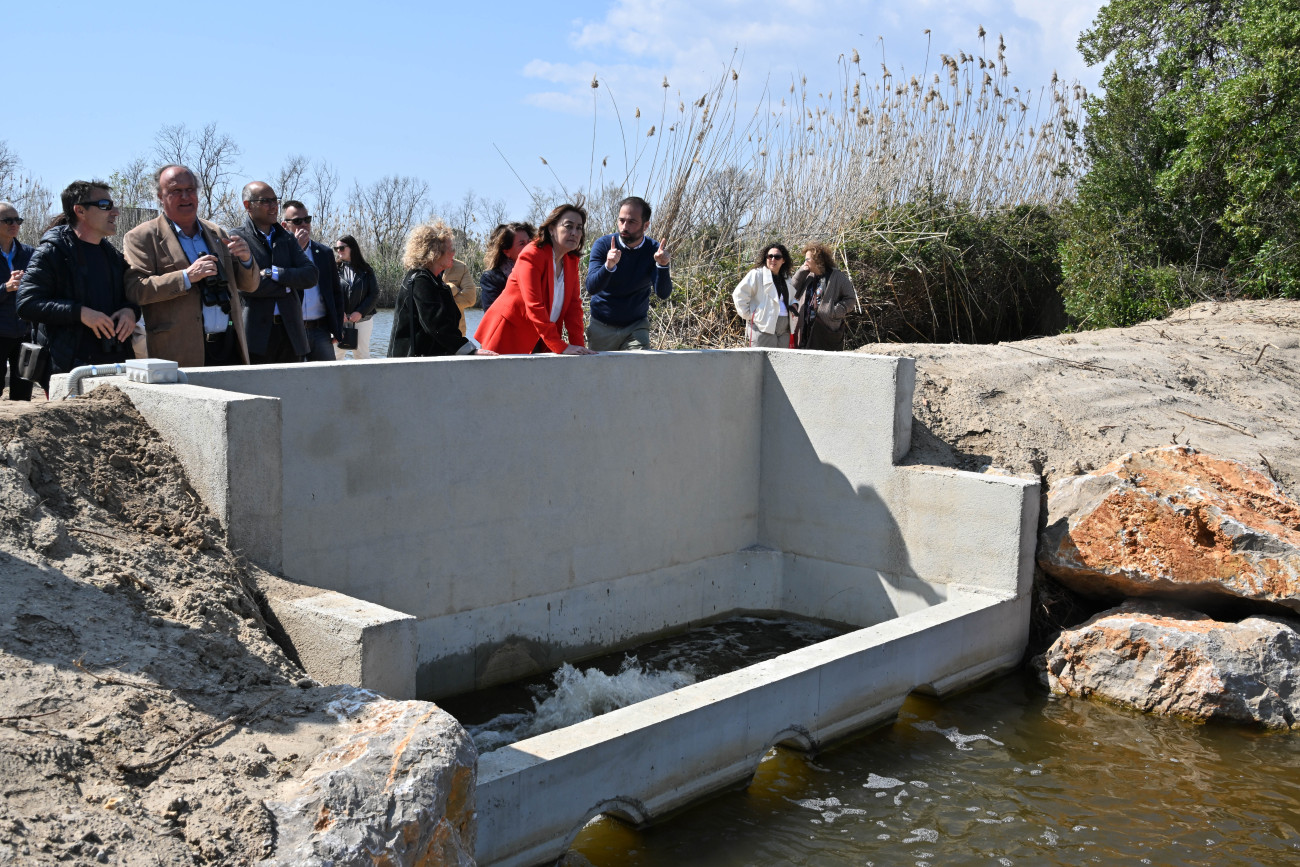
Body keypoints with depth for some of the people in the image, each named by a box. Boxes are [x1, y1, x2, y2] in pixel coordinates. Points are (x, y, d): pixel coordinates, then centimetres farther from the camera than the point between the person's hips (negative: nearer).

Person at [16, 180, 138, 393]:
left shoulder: (113, 255, 18)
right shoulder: (51, 252, -2)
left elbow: (130, 295, 26)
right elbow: (27, 303, -9)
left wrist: (130, 310, 1)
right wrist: (80, 312, -18)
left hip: (113, 365, 6)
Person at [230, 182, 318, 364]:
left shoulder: (288, 239, 17)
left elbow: (311, 276, 4)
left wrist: (273, 273, -8)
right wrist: (288, 285, -4)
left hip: (290, 331, 5)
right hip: (256, 334, -5)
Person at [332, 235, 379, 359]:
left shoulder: (365, 270, 6)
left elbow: (375, 294, 1)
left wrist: (360, 312, -11)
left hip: (362, 319, 0)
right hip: (338, 320, 0)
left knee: (362, 354, 2)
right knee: (336, 355, -3)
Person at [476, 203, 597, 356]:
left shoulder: (571, 260, 6)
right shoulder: (532, 256, -16)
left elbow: (574, 304, 3)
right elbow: (534, 306, -24)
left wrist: (578, 344, -10)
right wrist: (561, 347, -29)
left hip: (540, 342, 6)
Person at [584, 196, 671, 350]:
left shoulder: (654, 250, -9)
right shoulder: (602, 245, -12)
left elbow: (663, 293, -20)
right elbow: (591, 288, -24)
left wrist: (663, 266, -39)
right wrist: (608, 266, -44)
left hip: (637, 326, 0)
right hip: (602, 326, 0)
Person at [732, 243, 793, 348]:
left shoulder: (786, 278, 20)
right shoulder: (757, 274, -3)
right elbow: (739, 295, -7)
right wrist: (748, 315, -8)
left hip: (784, 328, 7)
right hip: (763, 326, -7)